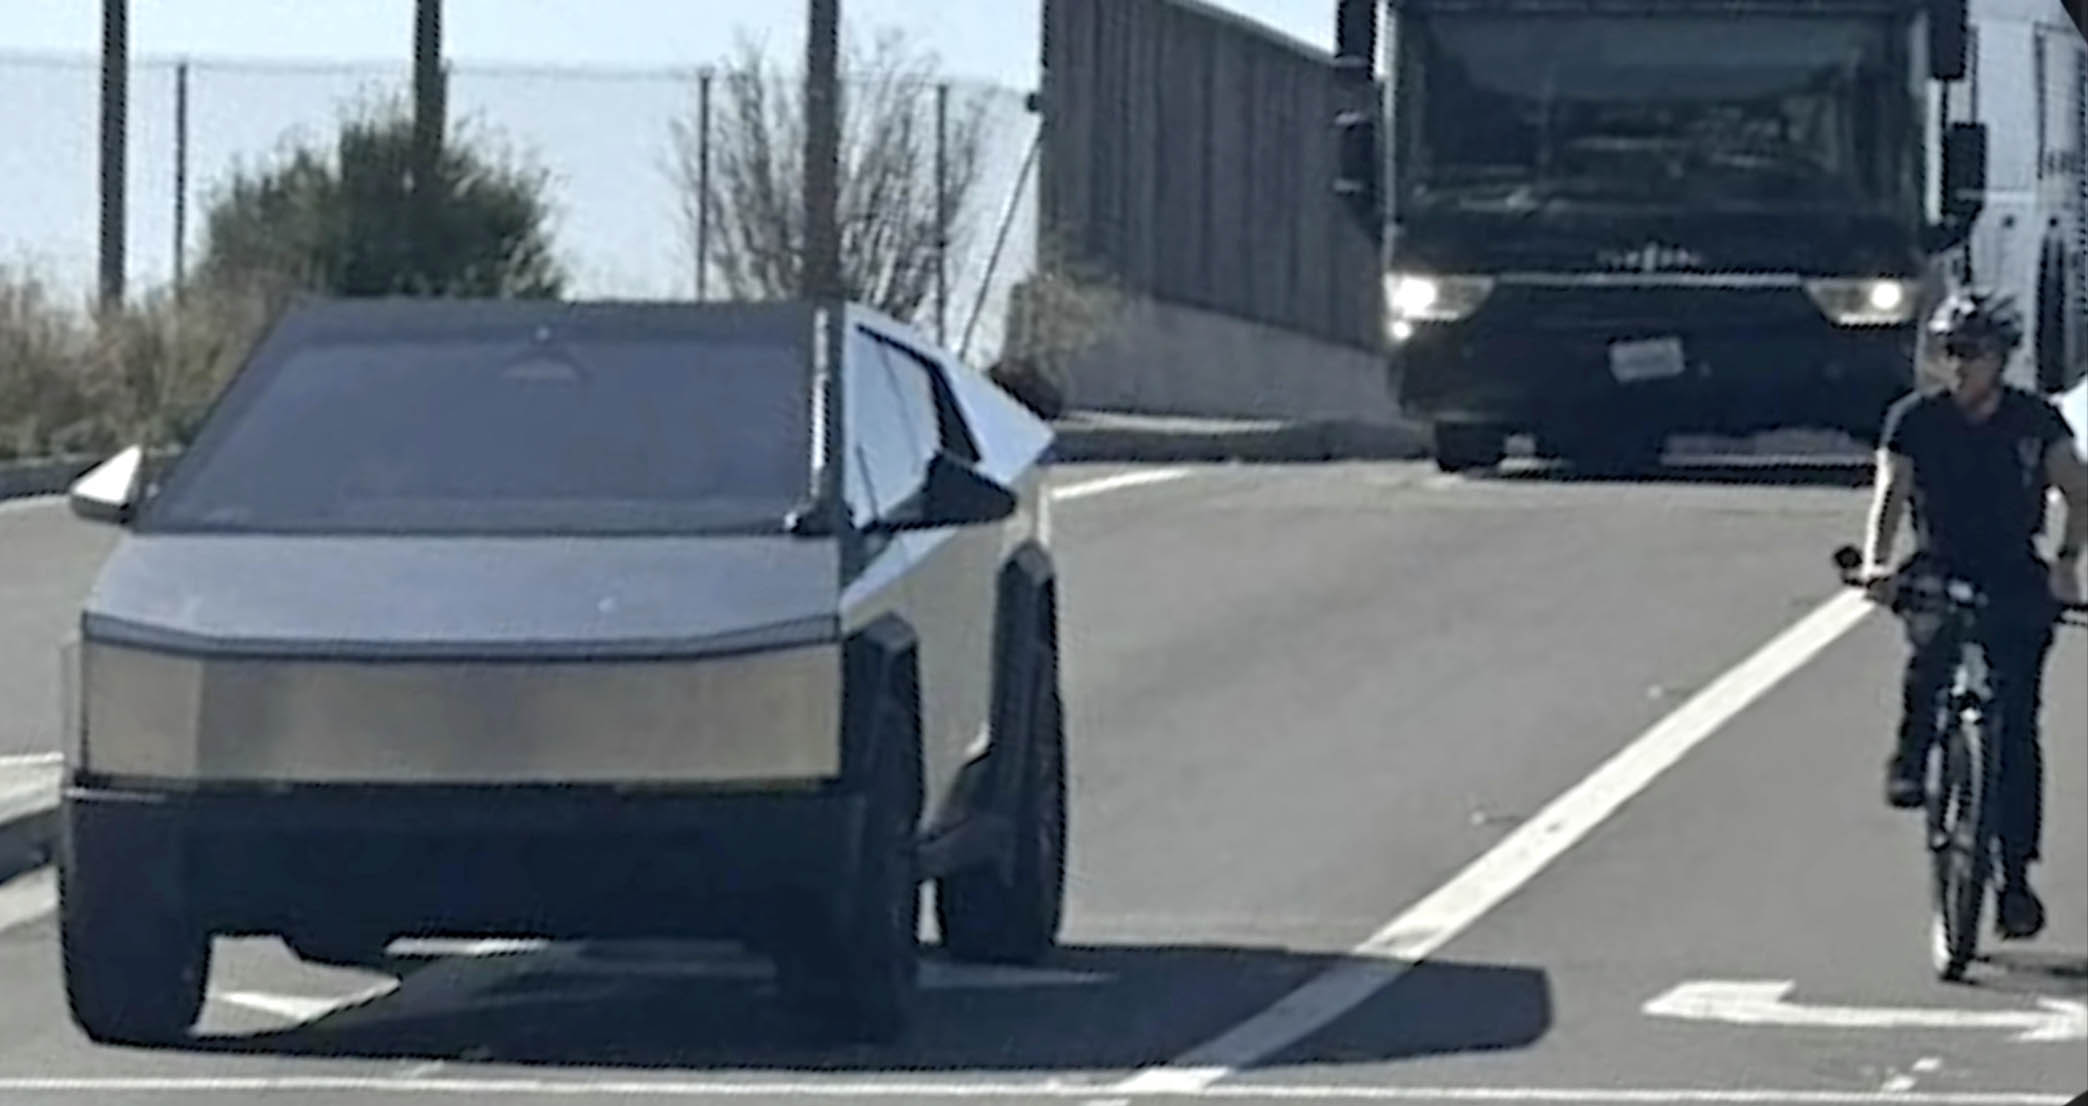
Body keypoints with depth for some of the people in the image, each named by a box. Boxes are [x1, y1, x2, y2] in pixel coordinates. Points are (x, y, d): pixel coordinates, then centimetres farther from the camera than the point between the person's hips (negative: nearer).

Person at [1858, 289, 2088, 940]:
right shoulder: (1915, 420, -3)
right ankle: (1912, 759, -11)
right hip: (1941, 566, 0)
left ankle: (2016, 876, -3)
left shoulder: (2035, 421, -2)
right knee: (1932, 641, -34)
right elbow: (1890, 495, -12)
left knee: (2016, 726, -7)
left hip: (2015, 580, 0)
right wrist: (1877, 564, -30)